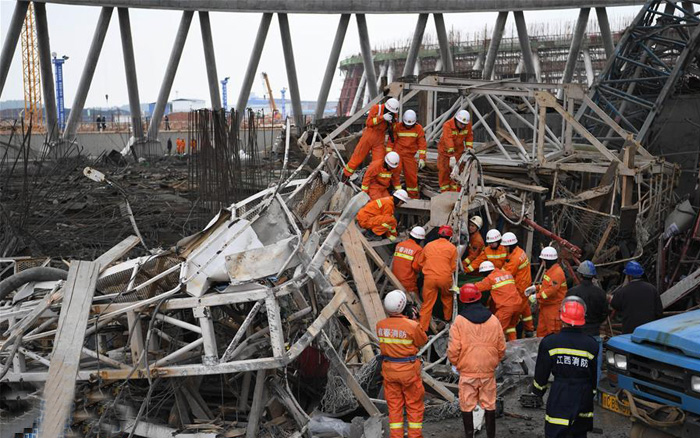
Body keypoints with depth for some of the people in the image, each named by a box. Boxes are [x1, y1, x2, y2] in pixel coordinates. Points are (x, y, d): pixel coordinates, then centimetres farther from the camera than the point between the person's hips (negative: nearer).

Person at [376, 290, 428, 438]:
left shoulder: (380, 325, -8)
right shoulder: (412, 326, -21)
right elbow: (423, 341, -5)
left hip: (389, 369, 4)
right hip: (408, 370, -4)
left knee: (394, 405, 13)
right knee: (414, 405, 12)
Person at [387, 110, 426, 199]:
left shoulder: (418, 128, -3)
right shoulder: (397, 127, -4)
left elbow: (422, 144, -4)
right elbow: (391, 141, 0)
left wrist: (421, 158, -11)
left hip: (409, 155, 1)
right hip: (397, 153, -1)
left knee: (411, 174, 4)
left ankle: (413, 194, 19)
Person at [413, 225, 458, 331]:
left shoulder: (428, 246, 8)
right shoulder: (452, 248, 0)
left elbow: (419, 263, 16)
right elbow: (453, 267, 2)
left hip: (429, 278, 1)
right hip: (445, 278, -1)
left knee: (427, 304, 3)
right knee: (447, 298, 27)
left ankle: (423, 328, 2)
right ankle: (448, 318, 44)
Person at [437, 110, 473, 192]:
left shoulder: (468, 124, -13)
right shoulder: (447, 125, -29)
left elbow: (469, 136, 3)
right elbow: (448, 140, -39)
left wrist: (469, 147, -13)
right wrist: (452, 156, -49)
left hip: (458, 150, 3)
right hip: (445, 150, -2)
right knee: (444, 171, 2)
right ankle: (445, 192, 13)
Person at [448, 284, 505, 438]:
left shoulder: (459, 321, -11)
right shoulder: (493, 320, -2)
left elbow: (453, 350, -12)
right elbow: (501, 348, 4)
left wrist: (456, 363, 8)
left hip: (467, 372, -2)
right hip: (488, 372, 2)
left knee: (467, 406, 8)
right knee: (489, 405, 13)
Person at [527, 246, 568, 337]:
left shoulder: (557, 273, -21)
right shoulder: (549, 271, 13)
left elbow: (551, 289, -29)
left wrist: (537, 296, -26)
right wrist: (536, 288, 11)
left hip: (554, 307, -10)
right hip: (545, 306, 10)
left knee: (553, 331, -3)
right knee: (541, 330, 16)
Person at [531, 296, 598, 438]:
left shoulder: (549, 343, -8)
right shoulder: (592, 345, -4)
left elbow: (541, 373, 0)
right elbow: (596, 377, 5)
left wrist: (538, 391, 17)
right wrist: (595, 394, 20)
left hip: (559, 399, -3)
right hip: (584, 400, 3)